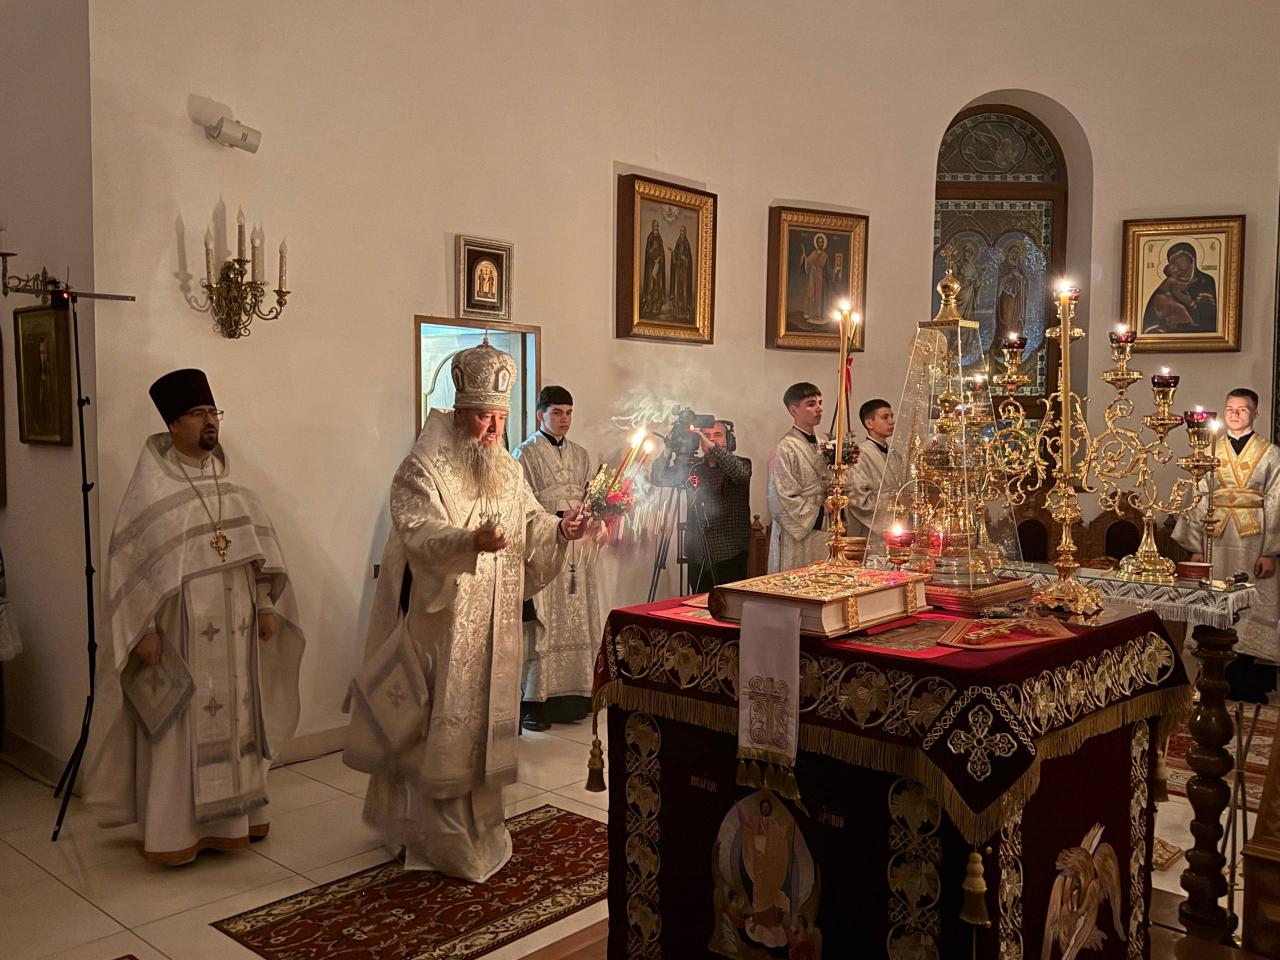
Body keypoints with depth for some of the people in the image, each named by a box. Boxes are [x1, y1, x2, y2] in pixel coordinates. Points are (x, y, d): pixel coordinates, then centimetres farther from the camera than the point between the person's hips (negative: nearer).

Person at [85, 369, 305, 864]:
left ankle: (229, 816, 27)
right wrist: (144, 628, -14)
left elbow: (260, 548, 12)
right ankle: (173, 829, 14)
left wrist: (266, 606, 7)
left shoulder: (230, 483, 8)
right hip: (180, 631, -5)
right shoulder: (151, 487, -8)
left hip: (233, 628, 5)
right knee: (179, 727, 1)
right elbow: (128, 561, -10)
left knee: (233, 718, 13)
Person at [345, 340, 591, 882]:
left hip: (493, 628, 7)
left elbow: (530, 524, 14)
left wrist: (560, 529, -8)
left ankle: (478, 827, 31)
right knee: (442, 727, 0)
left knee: (485, 721, 15)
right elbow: (418, 533, -25)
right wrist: (470, 541, -42)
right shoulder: (423, 468, -12)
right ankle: (441, 842, 14)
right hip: (441, 626, -7)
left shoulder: (507, 470, 11)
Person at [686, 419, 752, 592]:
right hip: (698, 557, 4)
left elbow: (740, 472, -22)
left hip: (730, 555, -4)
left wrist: (712, 447, -35)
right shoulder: (695, 469, 14)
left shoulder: (741, 464, 2)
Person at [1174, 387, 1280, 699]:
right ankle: (1223, 681, 13)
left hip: (1253, 543, -2)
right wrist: (1197, 546, 0)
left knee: (1252, 609, 0)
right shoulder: (1210, 452, 9)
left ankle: (1249, 684, 8)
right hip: (1217, 541, 2)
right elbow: (1199, 500, 6)